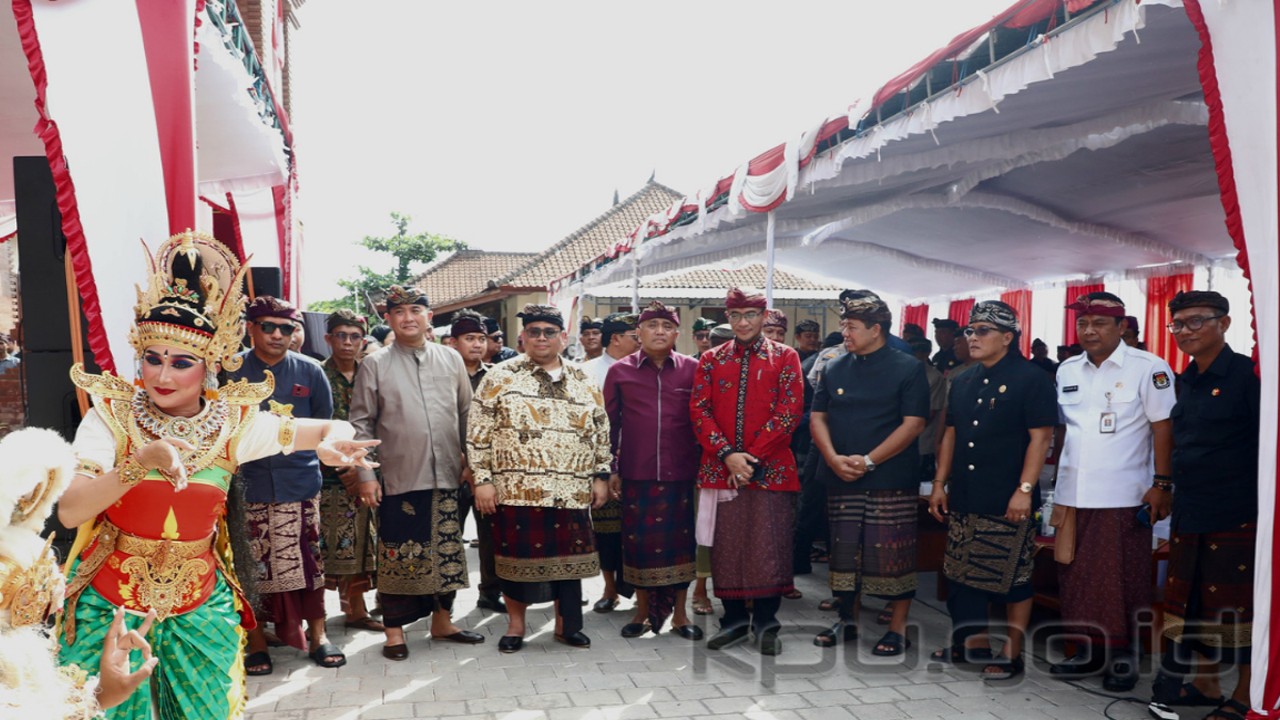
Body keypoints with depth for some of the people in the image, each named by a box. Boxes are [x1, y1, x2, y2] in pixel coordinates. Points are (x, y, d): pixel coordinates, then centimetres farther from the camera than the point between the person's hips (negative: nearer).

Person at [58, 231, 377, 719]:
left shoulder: (234, 422, -7)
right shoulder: (111, 416, -11)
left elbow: (333, 429, -4)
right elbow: (69, 511, -20)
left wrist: (332, 445, -28)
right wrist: (142, 463, -35)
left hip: (199, 608, 2)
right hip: (110, 603, -1)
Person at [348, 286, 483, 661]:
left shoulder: (451, 360, 7)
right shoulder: (375, 365, 0)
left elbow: (466, 414, 12)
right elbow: (361, 424, 0)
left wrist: (470, 461, 8)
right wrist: (366, 475, -5)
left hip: (446, 476, 3)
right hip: (398, 478, -3)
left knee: (447, 551, 11)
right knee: (398, 555, 3)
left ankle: (442, 620, 27)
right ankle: (394, 631, 17)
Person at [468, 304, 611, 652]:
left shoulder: (583, 381, 10)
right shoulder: (500, 377, 1)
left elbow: (601, 431, 14)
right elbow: (478, 432, -2)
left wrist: (601, 476, 8)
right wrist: (482, 480, -7)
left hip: (571, 490, 3)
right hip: (517, 489, -2)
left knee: (569, 556, 8)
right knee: (517, 555, 5)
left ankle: (566, 623, 25)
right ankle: (515, 624, 24)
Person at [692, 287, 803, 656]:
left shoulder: (785, 357, 4)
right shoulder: (711, 360, 10)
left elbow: (790, 411, -5)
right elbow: (700, 411, 2)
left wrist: (751, 458, -12)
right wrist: (728, 454, -12)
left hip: (770, 469, -2)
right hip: (721, 468, 2)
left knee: (769, 546, 1)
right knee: (725, 546, 7)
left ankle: (765, 622, 15)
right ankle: (734, 618, 20)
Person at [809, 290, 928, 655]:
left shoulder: (907, 368, -4)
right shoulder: (835, 368, 9)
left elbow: (913, 423, -10)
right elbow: (818, 417, 8)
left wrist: (868, 461, -16)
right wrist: (834, 458, -10)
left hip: (891, 479, -4)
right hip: (841, 478, 4)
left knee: (892, 554, 0)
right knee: (844, 551, 10)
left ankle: (898, 628, 13)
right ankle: (847, 620, 25)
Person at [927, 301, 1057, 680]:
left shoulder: (1031, 379, -7)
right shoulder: (963, 383, 13)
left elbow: (1040, 437, -12)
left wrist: (1025, 489, -18)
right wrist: (940, 483, 12)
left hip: (1007, 502, -7)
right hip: (963, 499, 7)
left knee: (1013, 578, 2)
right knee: (960, 574, 13)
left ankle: (1012, 654, 14)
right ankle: (967, 643, 28)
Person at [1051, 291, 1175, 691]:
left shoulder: (1148, 368, -5)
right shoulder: (1067, 370, 11)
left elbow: (1163, 428, -7)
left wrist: (1161, 485, -10)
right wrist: (1060, 476, 13)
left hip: (1122, 496, -5)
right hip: (1071, 494, 5)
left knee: (1120, 580, 2)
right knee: (1077, 577, 10)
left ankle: (1123, 655, 17)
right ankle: (1090, 649, 23)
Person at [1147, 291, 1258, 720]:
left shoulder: (1248, 375, -10)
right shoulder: (1185, 381, 11)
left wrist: (1264, 506, -14)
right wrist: (1170, 493, 17)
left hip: (1236, 515, -7)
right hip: (1189, 513, 7)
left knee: (1238, 606, 3)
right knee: (1191, 600, 13)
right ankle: (1206, 684, 28)